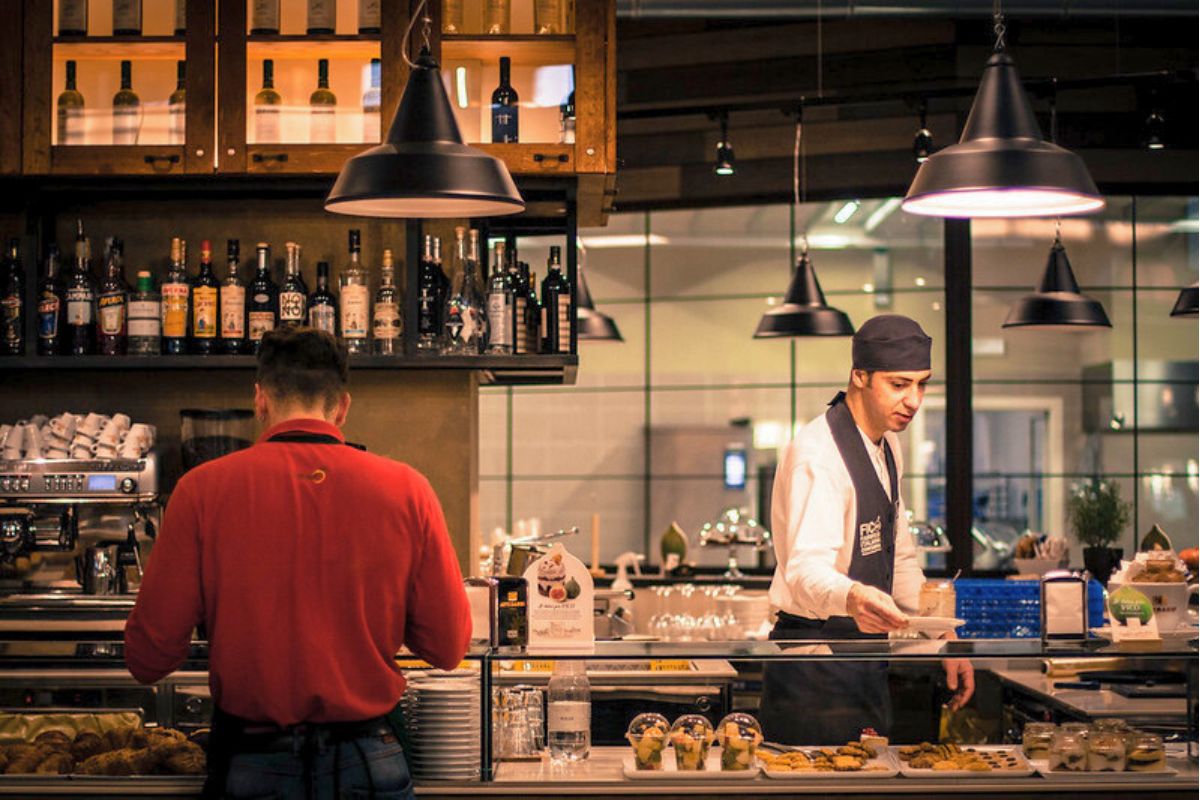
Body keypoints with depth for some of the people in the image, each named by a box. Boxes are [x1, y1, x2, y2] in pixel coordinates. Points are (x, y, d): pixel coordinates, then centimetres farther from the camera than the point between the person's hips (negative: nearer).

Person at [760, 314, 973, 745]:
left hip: (867, 656, 9)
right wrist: (853, 597, -53)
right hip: (817, 670, -9)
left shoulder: (886, 447, 10)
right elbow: (807, 569, -32)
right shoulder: (817, 454, -20)